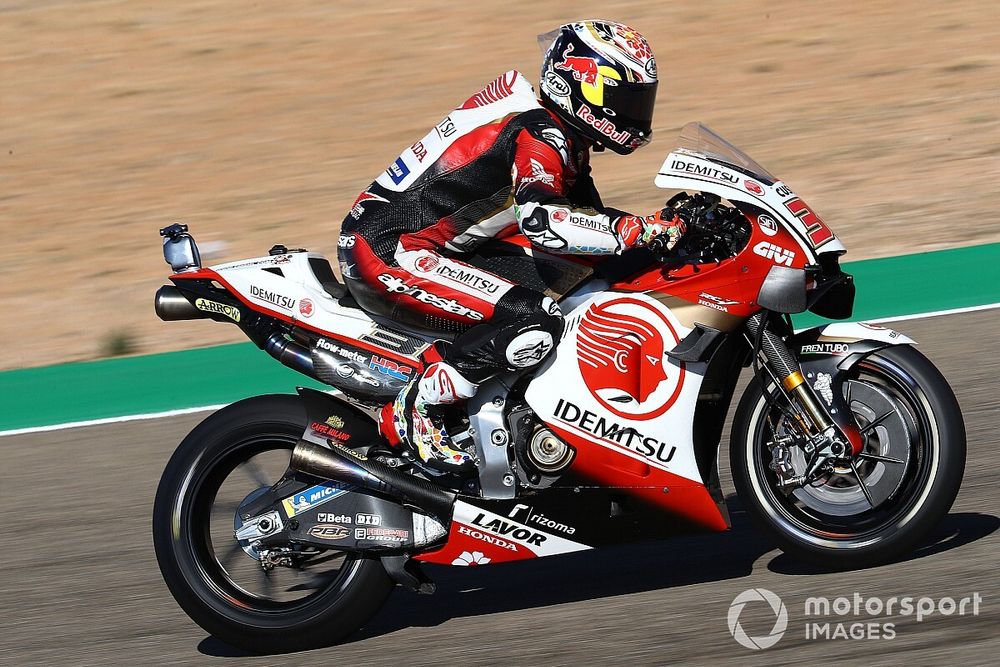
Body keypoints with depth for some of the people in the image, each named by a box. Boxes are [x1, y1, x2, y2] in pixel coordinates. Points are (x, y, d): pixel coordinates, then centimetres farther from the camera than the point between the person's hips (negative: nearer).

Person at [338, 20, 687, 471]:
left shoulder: (564, 143, 14)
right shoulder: (540, 134, -16)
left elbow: (590, 222, 20)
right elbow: (542, 221, -34)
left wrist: (670, 226, 8)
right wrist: (641, 230, -34)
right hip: (391, 254, -11)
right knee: (535, 320, -25)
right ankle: (412, 411, -17)